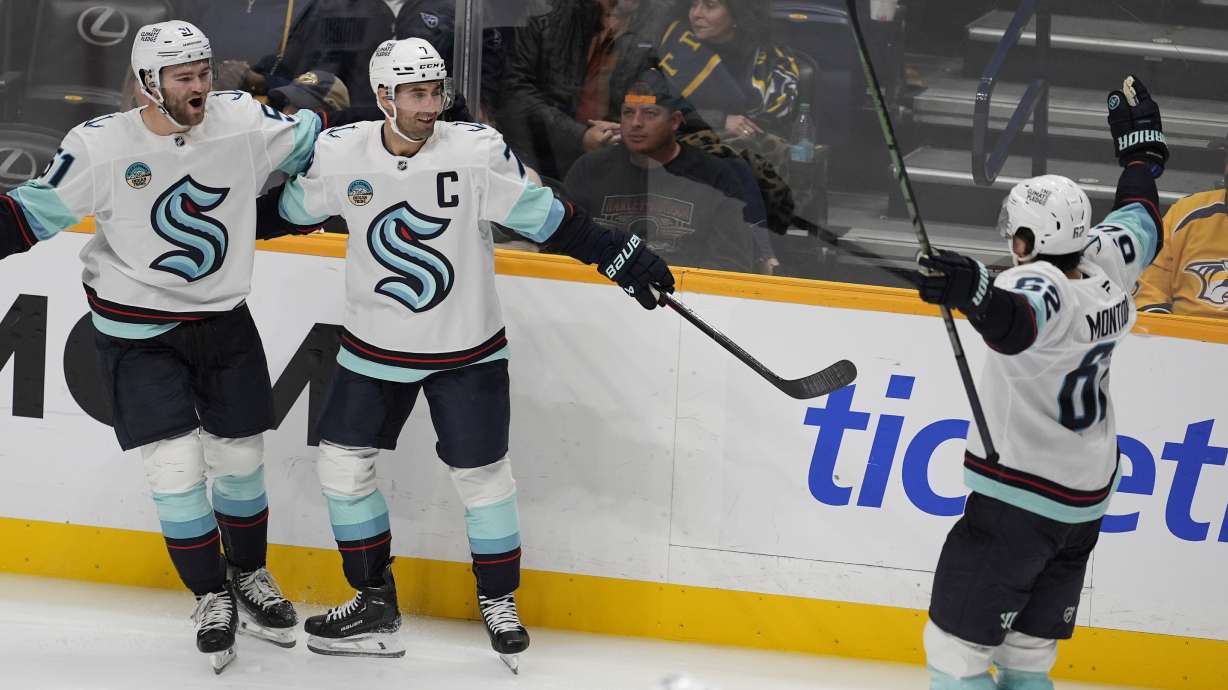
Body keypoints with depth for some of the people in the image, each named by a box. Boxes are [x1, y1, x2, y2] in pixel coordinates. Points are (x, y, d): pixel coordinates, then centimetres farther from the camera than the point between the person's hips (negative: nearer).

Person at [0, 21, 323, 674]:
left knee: (240, 458, 13)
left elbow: (315, 141, 3)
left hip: (226, 322, 3)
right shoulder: (101, 145, -18)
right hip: (138, 332, -3)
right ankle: (210, 595, 14)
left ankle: (248, 574, 37)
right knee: (176, 465, -7)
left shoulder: (241, 120, -11)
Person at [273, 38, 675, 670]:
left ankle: (498, 601, 23)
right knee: (342, 462, 3)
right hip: (375, 347, 3)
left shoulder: (478, 151, -18)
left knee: (481, 474, 3)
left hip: (467, 350, -2)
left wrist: (621, 256, -13)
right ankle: (375, 604, 17)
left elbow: (543, 216, -12)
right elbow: (292, 211, 7)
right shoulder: (340, 153, -12)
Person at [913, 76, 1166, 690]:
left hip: (1019, 499, -9)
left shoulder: (1043, 286, -22)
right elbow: (1139, 223, 22)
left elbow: (1016, 323, -46)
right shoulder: (1107, 270, 1)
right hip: (1086, 499, 9)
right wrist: (1141, 149, 37)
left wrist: (974, 292, -64)